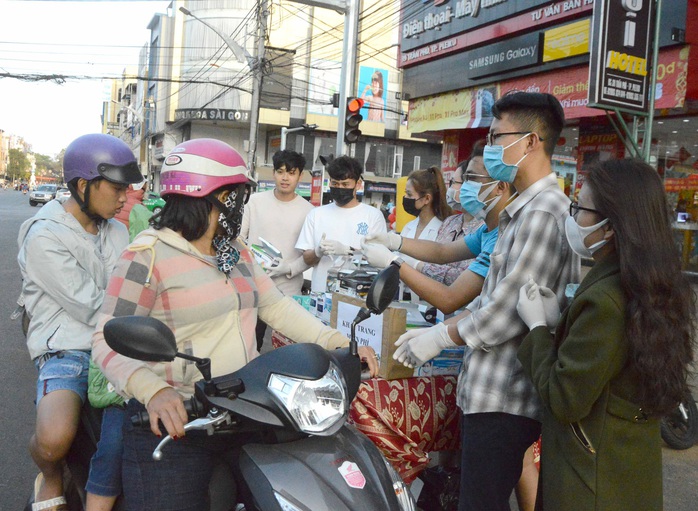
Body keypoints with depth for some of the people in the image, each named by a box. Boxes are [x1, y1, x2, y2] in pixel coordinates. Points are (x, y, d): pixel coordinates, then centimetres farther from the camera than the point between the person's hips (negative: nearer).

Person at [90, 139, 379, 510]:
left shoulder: (236, 252, 13)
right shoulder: (148, 255, -12)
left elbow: (276, 306, 10)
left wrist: (339, 343, -2)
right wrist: (153, 392, -33)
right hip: (173, 424, -7)